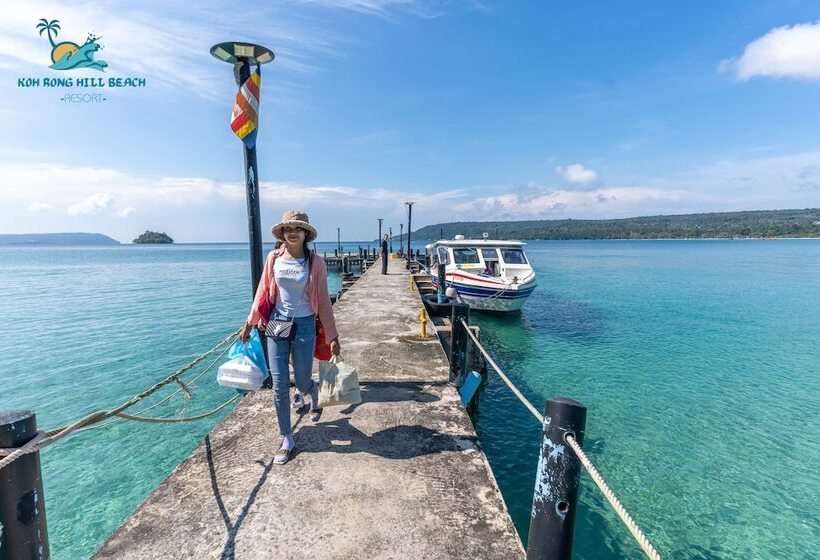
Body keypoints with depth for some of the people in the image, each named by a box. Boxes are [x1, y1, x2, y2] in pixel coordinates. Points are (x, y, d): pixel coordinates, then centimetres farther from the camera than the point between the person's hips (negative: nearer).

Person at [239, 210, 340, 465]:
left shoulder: (315, 263, -6)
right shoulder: (274, 258, 0)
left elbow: (323, 301, -2)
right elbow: (262, 293, 9)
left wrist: (332, 336, -3)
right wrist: (249, 323, 10)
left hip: (304, 326, -2)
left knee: (302, 383, 5)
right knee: (279, 385, 3)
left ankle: (315, 396, 45)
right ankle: (287, 439, 20)